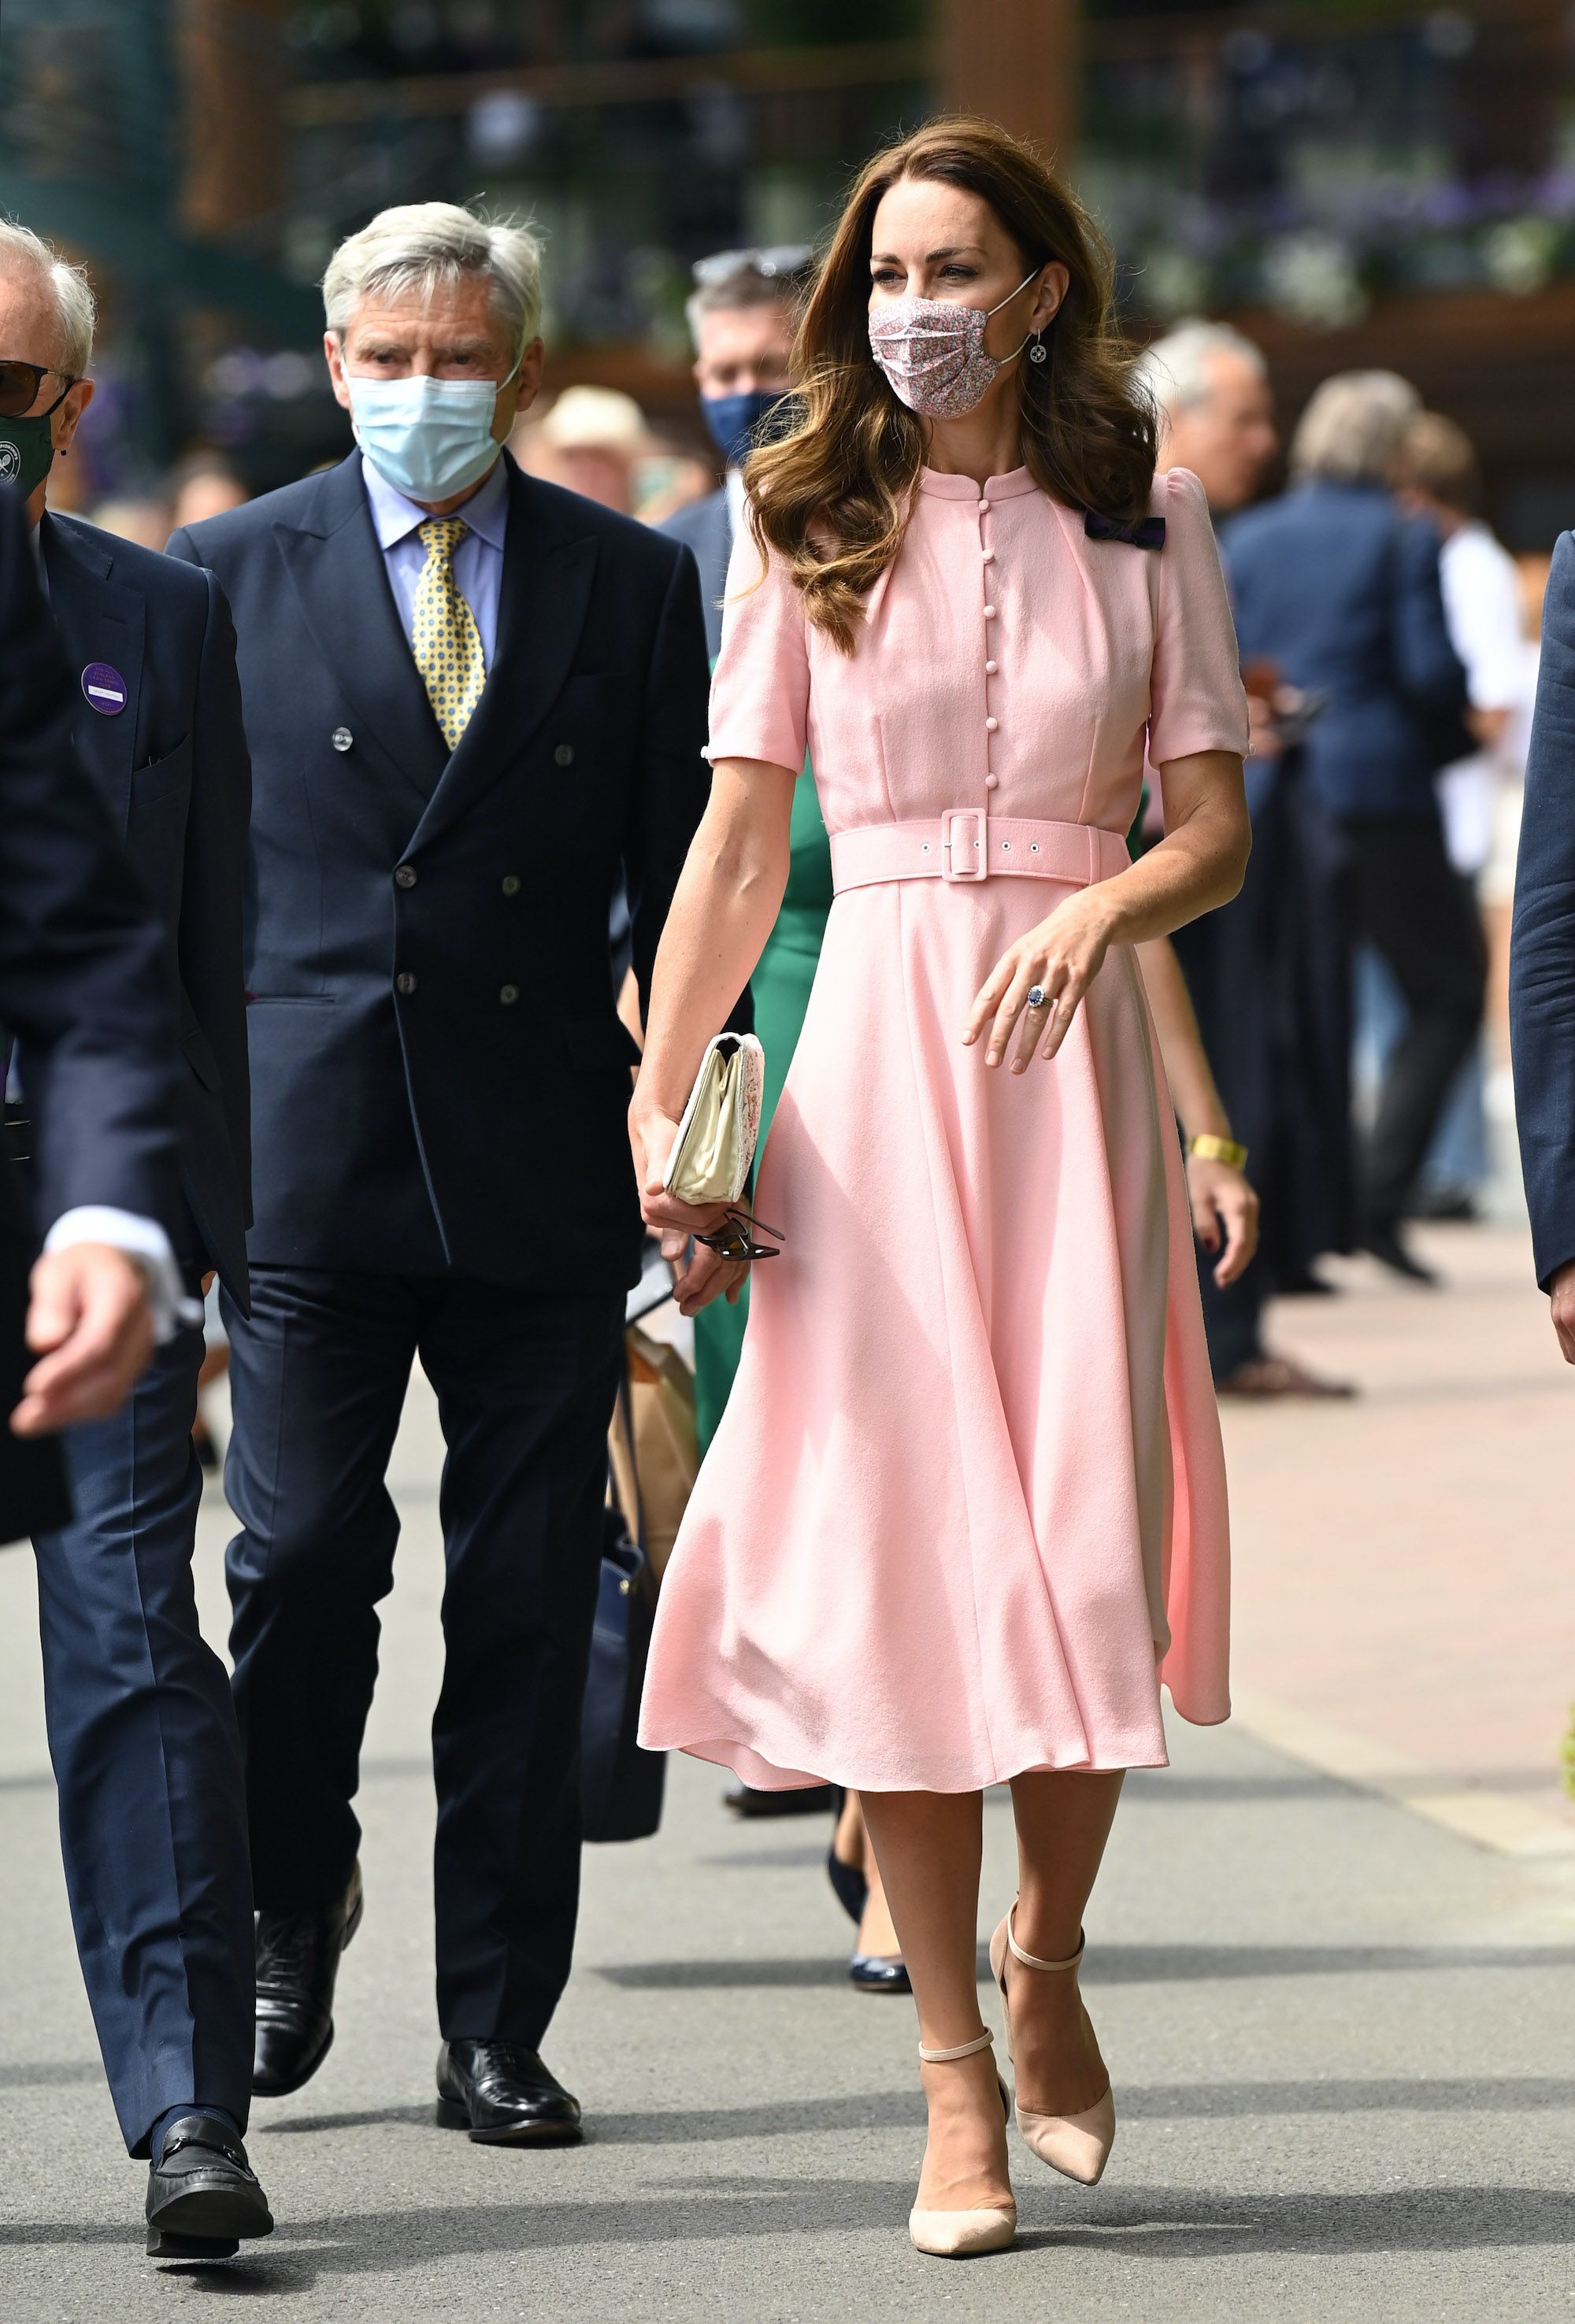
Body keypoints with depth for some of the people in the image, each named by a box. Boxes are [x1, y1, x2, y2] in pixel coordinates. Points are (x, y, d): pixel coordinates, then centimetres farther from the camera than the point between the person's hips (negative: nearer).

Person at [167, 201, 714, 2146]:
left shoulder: (630, 584, 8)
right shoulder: (233, 572, 6)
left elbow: (682, 883, 9)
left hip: (541, 1163, 1)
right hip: (308, 1154, -1)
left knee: (529, 1605, 2)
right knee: (300, 1561, -6)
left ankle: (497, 2026, 10)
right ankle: (291, 1923, 19)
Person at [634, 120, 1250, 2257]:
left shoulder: (1142, 517, 7)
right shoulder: (812, 529, 7)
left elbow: (1221, 828, 5)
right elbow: (739, 842, 4)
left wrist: (1102, 907, -17)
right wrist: (655, 1106, -4)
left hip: (1071, 1048, 0)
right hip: (872, 1052, 0)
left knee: (1089, 1538, -5)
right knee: (891, 1544, -4)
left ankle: (1050, 1962, 21)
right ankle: (956, 2074, 2)